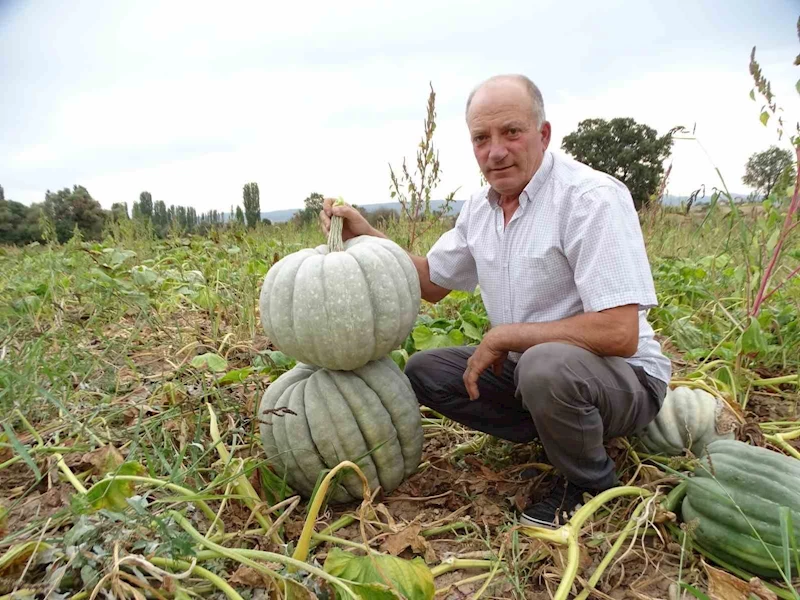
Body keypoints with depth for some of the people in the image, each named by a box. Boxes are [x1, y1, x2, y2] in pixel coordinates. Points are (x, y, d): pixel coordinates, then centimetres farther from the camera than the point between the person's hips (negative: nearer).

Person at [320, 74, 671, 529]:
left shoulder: (593, 198, -22)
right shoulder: (481, 206, 2)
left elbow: (619, 333, -30)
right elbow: (432, 281, 15)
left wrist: (502, 336, -22)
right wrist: (366, 236, 0)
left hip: (625, 376, -7)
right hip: (526, 366, 7)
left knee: (545, 366, -38)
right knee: (423, 370, 0)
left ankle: (592, 483, -5)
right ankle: (561, 433, 4)